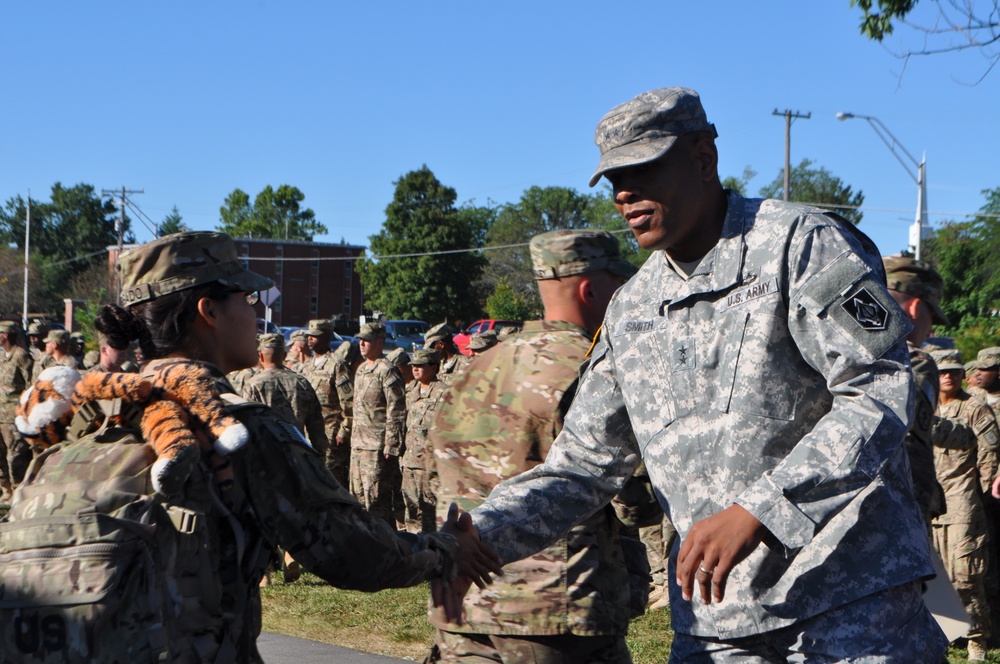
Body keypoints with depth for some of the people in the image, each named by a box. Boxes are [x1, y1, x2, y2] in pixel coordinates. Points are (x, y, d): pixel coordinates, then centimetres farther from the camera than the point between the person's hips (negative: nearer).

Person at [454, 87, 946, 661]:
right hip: (712, 612, 5)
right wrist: (475, 537, -4)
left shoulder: (801, 243, -6)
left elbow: (881, 392, -15)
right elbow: (583, 463, 12)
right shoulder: (632, 312, 12)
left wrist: (754, 512, -25)